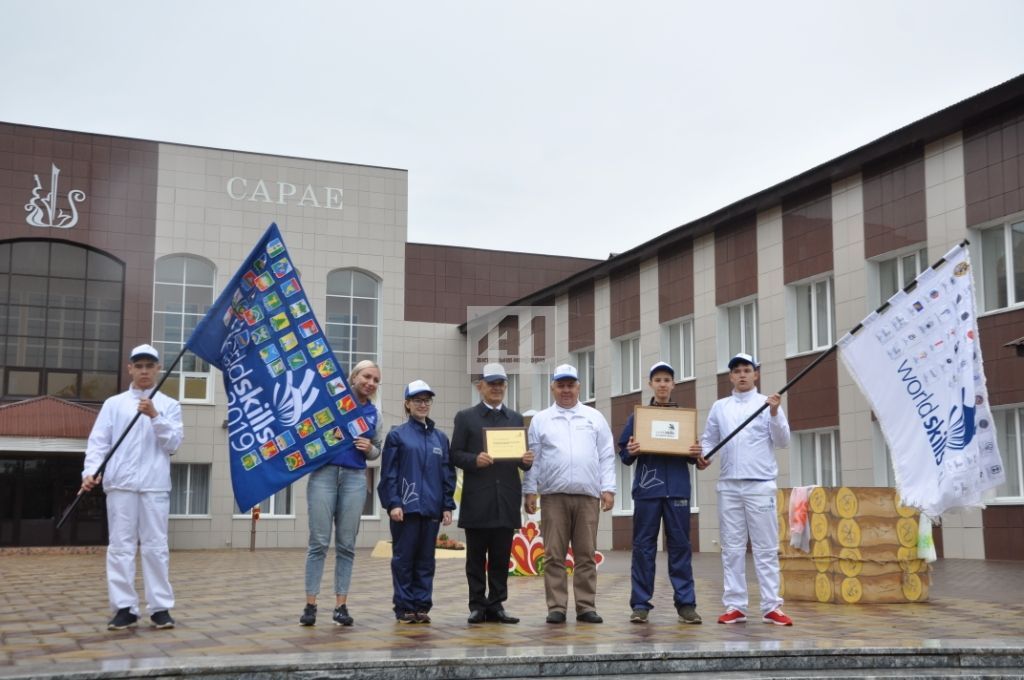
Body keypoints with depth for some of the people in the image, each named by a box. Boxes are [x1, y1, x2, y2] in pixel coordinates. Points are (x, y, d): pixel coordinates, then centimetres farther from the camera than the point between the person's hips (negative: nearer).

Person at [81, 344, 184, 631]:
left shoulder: (169, 405, 10)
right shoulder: (114, 404, 11)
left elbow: (173, 443, 0)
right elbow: (98, 441, 4)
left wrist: (155, 416, -12)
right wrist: (91, 471, -11)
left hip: (155, 484, -1)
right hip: (120, 483, 1)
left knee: (156, 545, -1)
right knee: (120, 545, -1)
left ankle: (161, 607, 3)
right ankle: (124, 607, 3)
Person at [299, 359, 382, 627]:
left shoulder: (373, 413, 12)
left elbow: (377, 451, 19)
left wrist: (369, 449, -2)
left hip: (355, 478, 3)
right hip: (324, 473, -3)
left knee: (346, 545, 3)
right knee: (319, 543, -3)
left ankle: (341, 606, 8)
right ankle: (310, 605, 2)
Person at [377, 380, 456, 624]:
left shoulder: (440, 437, 12)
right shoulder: (397, 435, 1)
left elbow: (447, 474, 11)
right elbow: (388, 473, -3)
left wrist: (447, 506, 5)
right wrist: (393, 503, -11)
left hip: (431, 509, 3)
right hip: (406, 508, -3)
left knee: (426, 560, 8)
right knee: (403, 559, 2)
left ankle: (422, 606, 15)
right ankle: (404, 607, 10)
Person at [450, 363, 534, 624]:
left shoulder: (515, 418, 17)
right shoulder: (465, 417, 6)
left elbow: (523, 456, 14)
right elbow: (455, 455, 0)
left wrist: (527, 460, -8)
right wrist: (474, 460, -18)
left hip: (506, 500, 3)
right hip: (477, 500, -3)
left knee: (501, 557, 5)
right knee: (476, 556, 3)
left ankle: (496, 605, 12)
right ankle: (477, 605, 10)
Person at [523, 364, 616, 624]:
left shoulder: (594, 417, 12)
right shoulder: (540, 420, 10)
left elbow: (606, 456, 8)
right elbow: (533, 458, 7)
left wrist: (608, 488, -1)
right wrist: (529, 491, 0)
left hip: (588, 495, 1)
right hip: (554, 496, 0)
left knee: (586, 555, 3)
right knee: (554, 555, 0)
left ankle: (586, 607, 8)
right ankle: (556, 607, 4)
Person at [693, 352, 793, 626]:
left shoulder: (768, 404, 3)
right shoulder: (719, 407, 12)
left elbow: (782, 442, -2)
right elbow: (709, 439, 14)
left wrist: (775, 414, -16)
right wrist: (702, 452, -8)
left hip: (760, 484, -3)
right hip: (729, 485, 3)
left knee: (766, 547, -2)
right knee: (732, 547, 4)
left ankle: (771, 607, 1)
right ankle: (735, 606, 8)